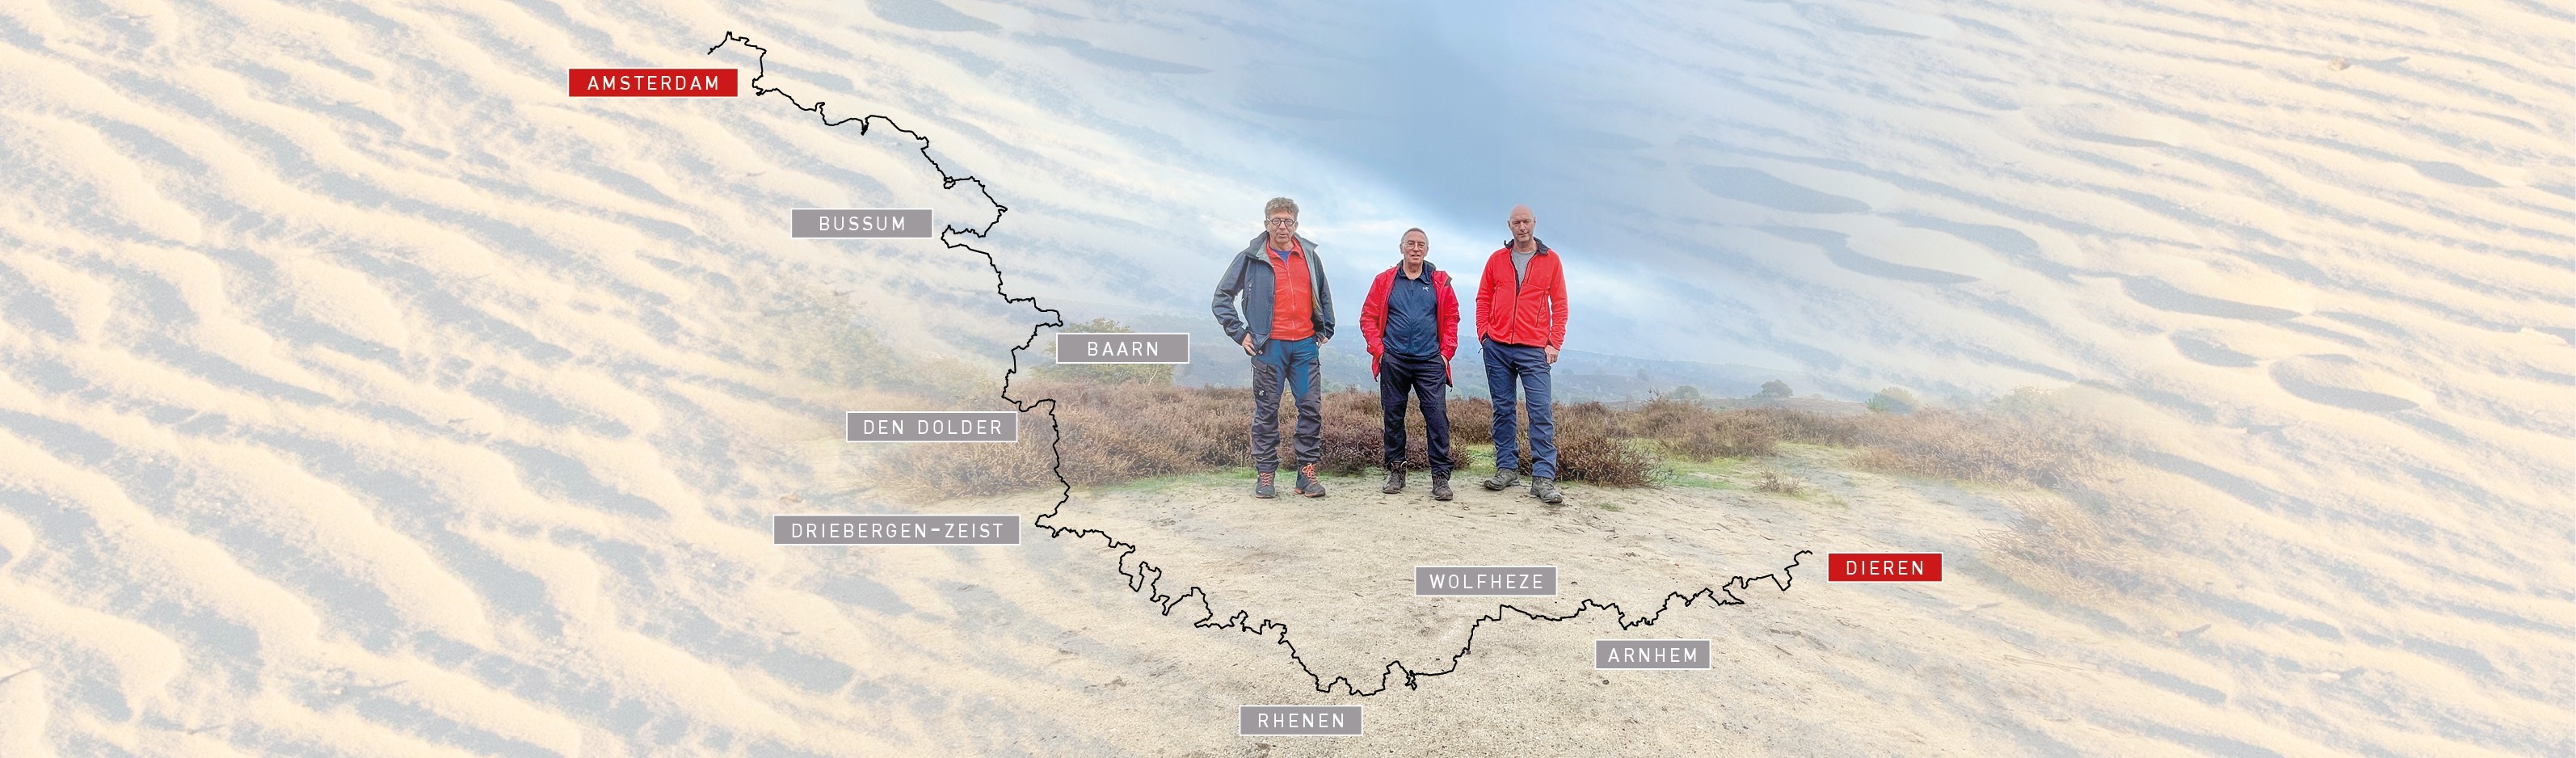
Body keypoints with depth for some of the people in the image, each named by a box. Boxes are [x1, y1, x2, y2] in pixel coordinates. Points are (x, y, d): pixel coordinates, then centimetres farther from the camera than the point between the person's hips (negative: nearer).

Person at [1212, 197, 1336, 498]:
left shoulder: (1309, 256, 11)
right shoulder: (1251, 258, 1)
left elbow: (1323, 294, 24)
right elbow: (1223, 296, 4)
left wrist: (1326, 329, 18)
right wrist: (1239, 333, -1)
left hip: (1305, 345, 3)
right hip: (1269, 346, -3)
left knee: (1311, 407, -1)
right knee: (1266, 411, 2)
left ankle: (1308, 473, 6)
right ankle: (1264, 475, 8)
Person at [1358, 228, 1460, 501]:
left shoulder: (1440, 282, 7)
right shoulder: (1385, 281, 6)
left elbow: (1451, 318, 9)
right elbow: (1368, 317, 6)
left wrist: (1447, 352, 1)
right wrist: (1378, 349, -2)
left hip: (1430, 362, -1)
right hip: (1393, 361, 1)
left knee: (1437, 416, -7)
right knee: (1393, 417, 6)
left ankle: (1440, 476, -3)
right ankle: (1395, 472, 17)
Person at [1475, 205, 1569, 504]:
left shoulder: (1550, 260, 6)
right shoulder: (1497, 260, 10)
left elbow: (1559, 305, 5)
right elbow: (1483, 300, 12)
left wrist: (1554, 343, -3)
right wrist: (1483, 334, 0)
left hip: (1534, 350, -2)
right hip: (1497, 347, 2)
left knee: (1541, 412, -9)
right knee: (1502, 410, 7)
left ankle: (1543, 479, -11)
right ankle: (1507, 468, 14)